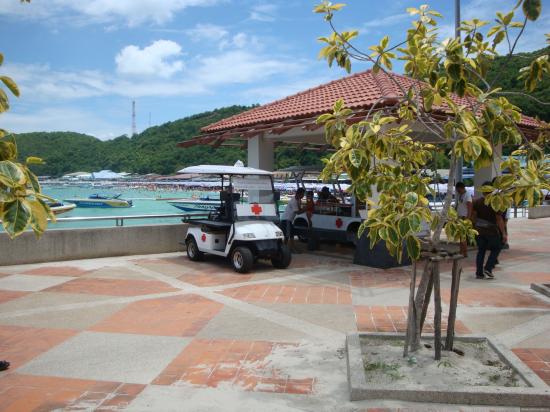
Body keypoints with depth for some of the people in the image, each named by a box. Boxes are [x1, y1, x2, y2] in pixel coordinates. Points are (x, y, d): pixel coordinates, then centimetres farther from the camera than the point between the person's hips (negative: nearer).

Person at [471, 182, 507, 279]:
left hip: (479, 230, 4)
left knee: (481, 251, 12)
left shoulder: (477, 202, 2)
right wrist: (503, 233, -9)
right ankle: (488, 268, 3)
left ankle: (479, 273, 11)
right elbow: (499, 219, -13)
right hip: (491, 231, -4)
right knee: (496, 249, 15)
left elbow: (473, 216, 5)